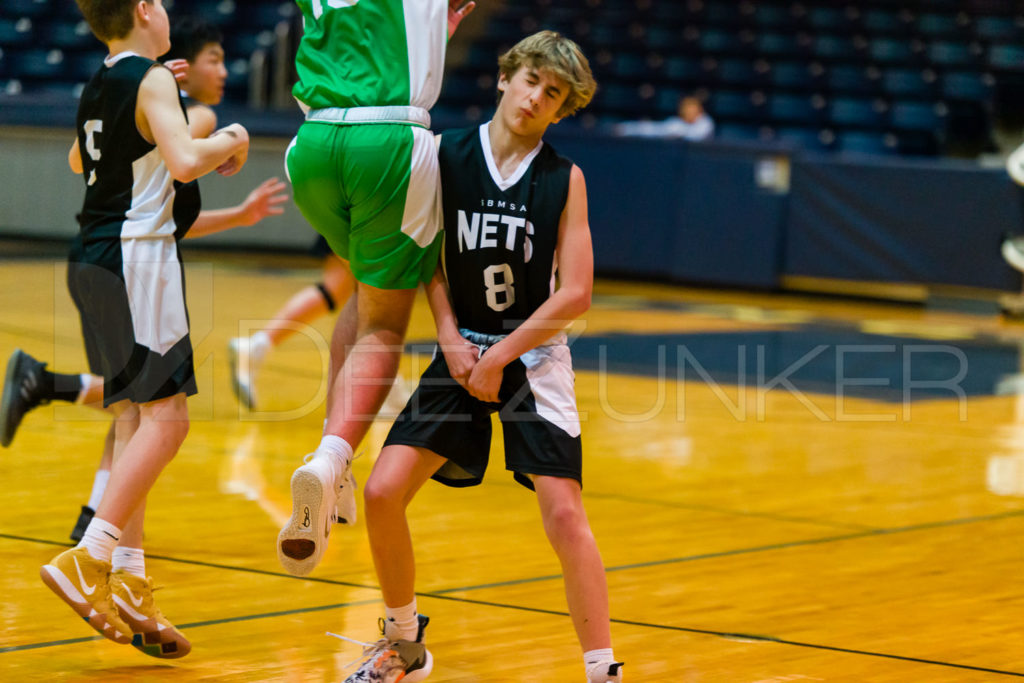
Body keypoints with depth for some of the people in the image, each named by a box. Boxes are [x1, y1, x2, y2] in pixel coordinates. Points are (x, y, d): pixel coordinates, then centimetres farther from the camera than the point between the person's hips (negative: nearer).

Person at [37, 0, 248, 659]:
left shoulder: (100, 86, 15)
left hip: (94, 259, 9)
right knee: (166, 414, -10)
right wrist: (230, 142, -5)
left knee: (135, 417, 9)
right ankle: (87, 561, -17)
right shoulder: (152, 80, -10)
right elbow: (183, 161, -24)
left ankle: (129, 583, 6)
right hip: (138, 257, -9)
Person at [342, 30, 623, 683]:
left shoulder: (565, 179, -7)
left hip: (534, 355, -2)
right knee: (383, 492, -7)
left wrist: (499, 359, -12)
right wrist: (451, 338, -6)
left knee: (564, 512, -14)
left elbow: (574, 294, -9)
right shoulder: (445, 155, -2)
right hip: (461, 351, 2)